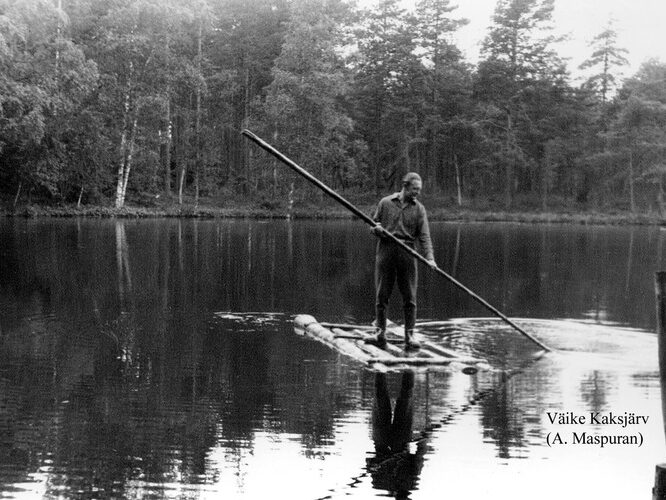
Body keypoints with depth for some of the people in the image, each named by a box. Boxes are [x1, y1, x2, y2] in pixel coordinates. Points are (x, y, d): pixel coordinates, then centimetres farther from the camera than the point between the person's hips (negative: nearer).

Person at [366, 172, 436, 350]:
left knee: (409, 297, -1)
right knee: (382, 294, 1)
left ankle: (409, 336, 4)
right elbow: (374, 224, 15)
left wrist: (429, 258, -15)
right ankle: (380, 333, 8)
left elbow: (424, 236, -2)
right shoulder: (385, 203, 6)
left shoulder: (419, 209, 5)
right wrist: (377, 229, -10)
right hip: (385, 250, 0)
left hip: (407, 252, 0)